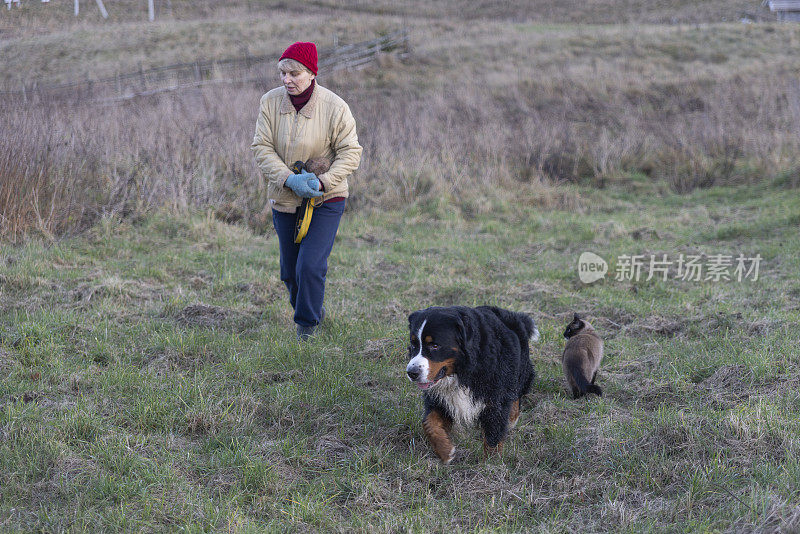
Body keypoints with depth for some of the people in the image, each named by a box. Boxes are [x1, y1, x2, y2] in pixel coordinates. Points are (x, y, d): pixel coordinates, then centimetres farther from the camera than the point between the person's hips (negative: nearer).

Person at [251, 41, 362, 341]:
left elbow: (350, 153, -9)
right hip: (284, 198, 4)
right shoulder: (270, 102, -7)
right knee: (290, 270, 13)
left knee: (311, 265, -14)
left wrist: (322, 182, -23)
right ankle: (314, 310, 40)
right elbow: (262, 148, -8)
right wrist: (289, 179, -23)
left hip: (326, 198, -4)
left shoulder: (335, 107, -14)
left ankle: (307, 324, 7)